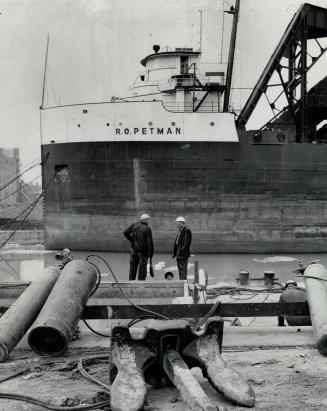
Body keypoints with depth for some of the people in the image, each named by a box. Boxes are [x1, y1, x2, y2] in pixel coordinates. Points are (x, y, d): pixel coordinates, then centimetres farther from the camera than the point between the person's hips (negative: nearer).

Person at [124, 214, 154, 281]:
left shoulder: (134, 225, 1)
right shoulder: (147, 229, -12)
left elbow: (126, 232, 0)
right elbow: (150, 242, -13)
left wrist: (131, 240, 8)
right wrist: (150, 253, -6)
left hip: (134, 248, 4)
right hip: (143, 251, -4)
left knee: (133, 266, 12)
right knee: (142, 267, 4)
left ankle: (131, 281, 16)